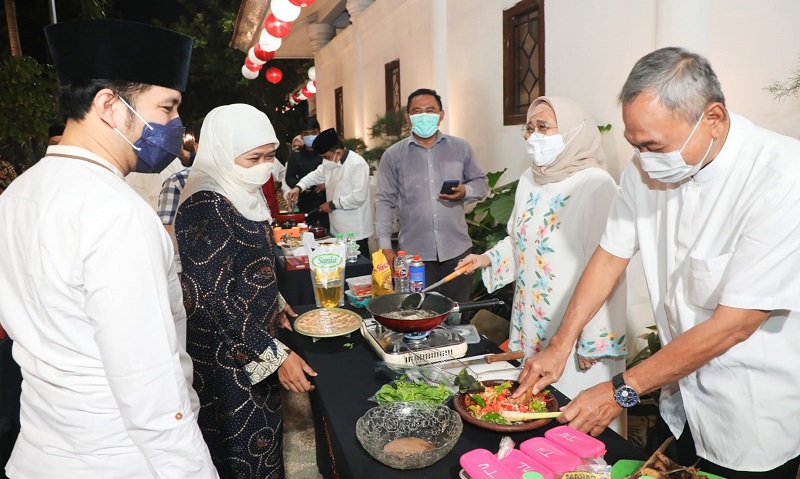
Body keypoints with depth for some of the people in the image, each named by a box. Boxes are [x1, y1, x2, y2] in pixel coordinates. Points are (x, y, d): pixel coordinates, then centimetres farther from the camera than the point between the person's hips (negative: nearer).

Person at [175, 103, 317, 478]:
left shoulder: (242, 194, 5)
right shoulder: (206, 207, -22)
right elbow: (215, 300, -24)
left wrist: (273, 302, 23)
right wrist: (275, 355, -22)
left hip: (255, 345, 9)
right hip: (226, 356, -9)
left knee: (263, 439, 21)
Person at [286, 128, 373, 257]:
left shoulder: (357, 164, -20)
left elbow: (358, 197, -25)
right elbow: (316, 175, 19)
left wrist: (333, 204, -14)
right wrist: (299, 187, 1)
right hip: (337, 228, 8)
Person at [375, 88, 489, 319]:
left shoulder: (461, 148, 5)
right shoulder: (393, 155, 2)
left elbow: (481, 182, 12)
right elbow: (384, 201, 1)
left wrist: (465, 192, -12)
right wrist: (385, 246, -5)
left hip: (457, 249, 1)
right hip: (414, 252, -1)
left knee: (457, 316, 12)